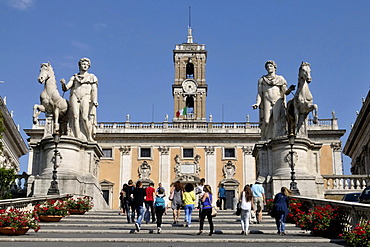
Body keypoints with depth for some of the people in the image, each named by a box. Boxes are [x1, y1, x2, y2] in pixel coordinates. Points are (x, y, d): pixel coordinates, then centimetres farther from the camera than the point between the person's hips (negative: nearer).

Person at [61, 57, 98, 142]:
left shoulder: (92, 77, 20)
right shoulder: (74, 77, 23)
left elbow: (94, 90, 9)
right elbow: (66, 88, 14)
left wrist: (94, 102, -5)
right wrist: (63, 84, -9)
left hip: (86, 97, -2)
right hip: (74, 97, 2)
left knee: (85, 118, -20)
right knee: (75, 117, -16)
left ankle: (90, 137, -13)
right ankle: (78, 138, -21)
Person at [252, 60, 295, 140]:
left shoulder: (280, 79, 19)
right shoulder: (262, 79, 21)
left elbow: (285, 92, 10)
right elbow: (259, 93, 12)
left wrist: (289, 89, -13)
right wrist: (257, 103, -5)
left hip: (278, 102, 0)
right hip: (267, 102, 1)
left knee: (277, 120, -18)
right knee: (266, 121, -15)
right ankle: (265, 140, -15)